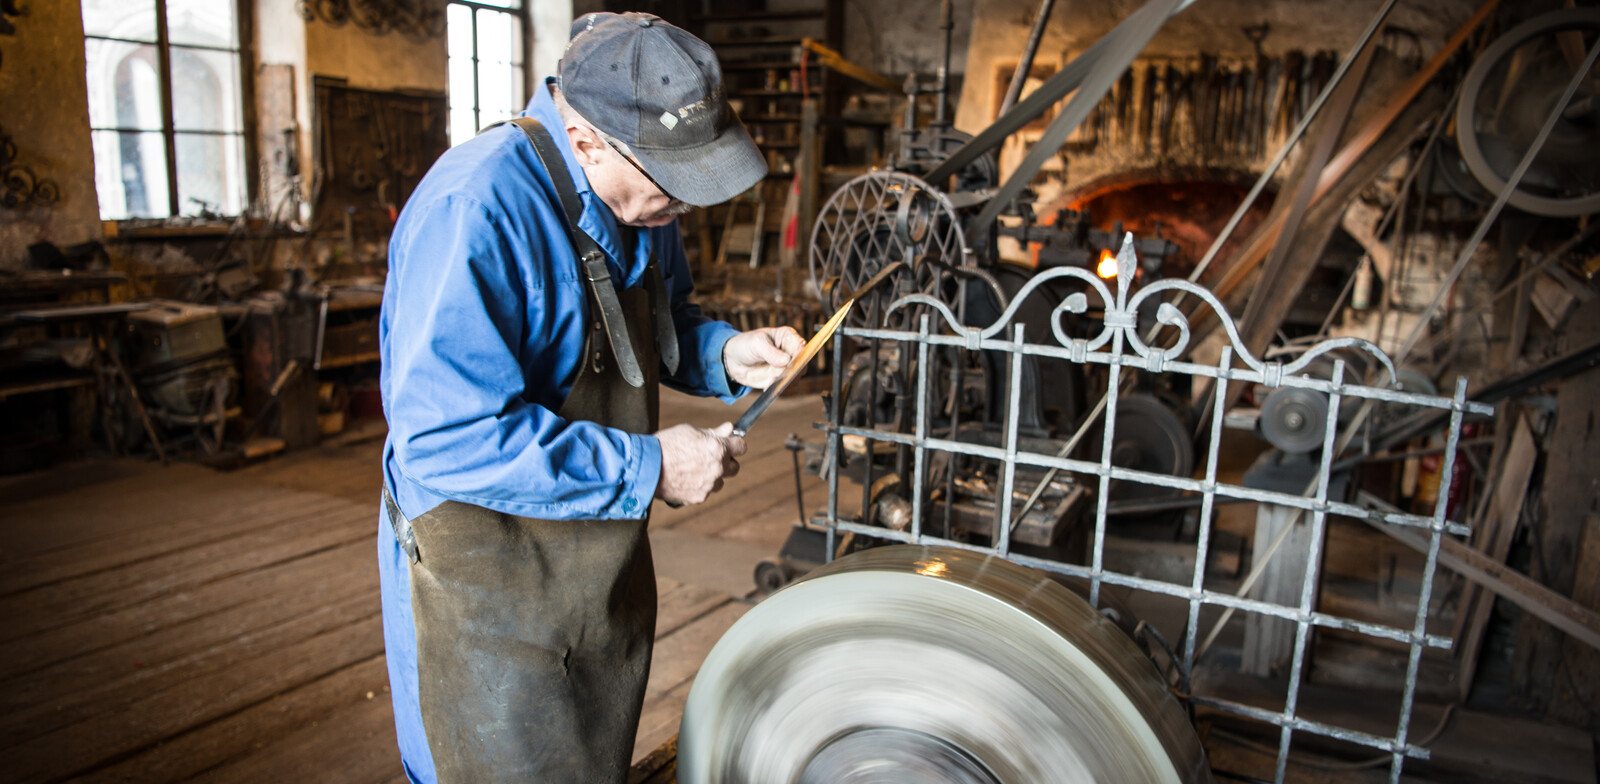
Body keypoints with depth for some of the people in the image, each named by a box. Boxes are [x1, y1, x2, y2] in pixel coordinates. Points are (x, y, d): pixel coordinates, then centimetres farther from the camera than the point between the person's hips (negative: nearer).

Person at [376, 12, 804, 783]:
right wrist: (647, 468, -27)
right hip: (489, 585, -7)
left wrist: (724, 355, -6)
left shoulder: (639, 199, 0)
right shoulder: (475, 210, -28)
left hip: (604, 563, 8)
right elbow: (447, 440, -32)